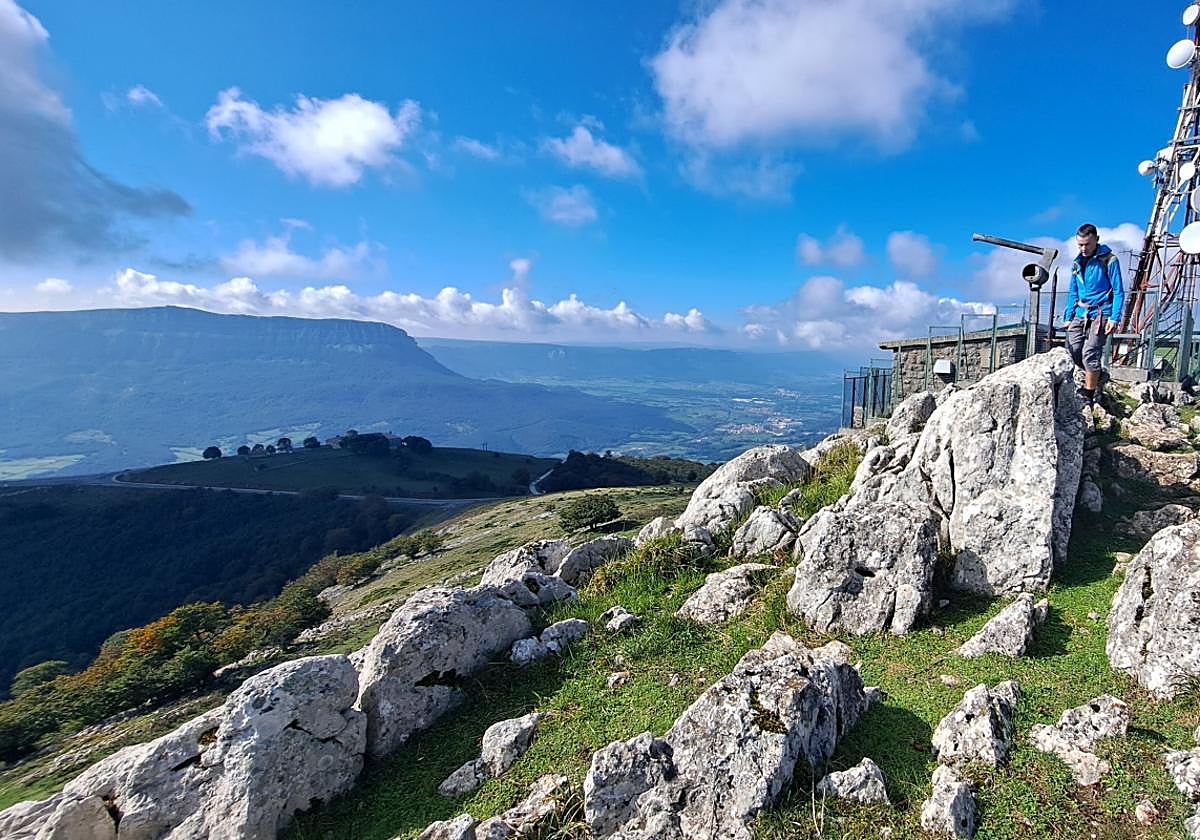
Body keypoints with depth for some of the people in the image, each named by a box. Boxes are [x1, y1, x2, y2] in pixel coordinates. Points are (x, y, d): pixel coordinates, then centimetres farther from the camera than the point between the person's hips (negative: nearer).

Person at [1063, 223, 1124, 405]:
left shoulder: (1108, 260, -5)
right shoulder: (1077, 262, 13)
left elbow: (1118, 292, -5)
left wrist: (1114, 318, -12)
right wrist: (1068, 317, 14)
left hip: (1100, 314, -6)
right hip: (1081, 314, 6)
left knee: (1089, 354, -13)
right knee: (1072, 352, -3)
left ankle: (1088, 396, -6)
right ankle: (1096, 377, 24)